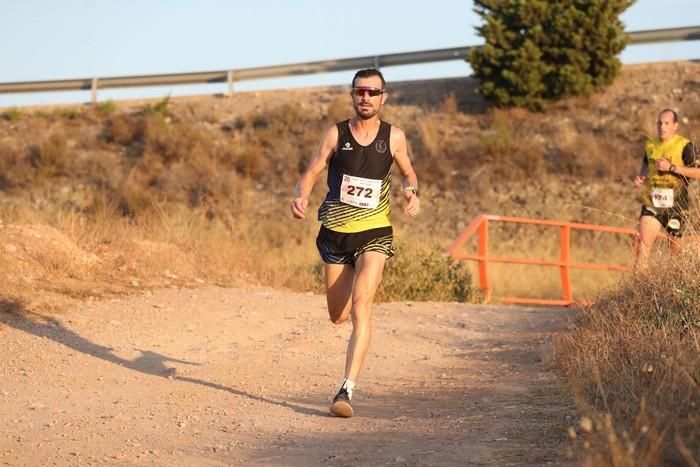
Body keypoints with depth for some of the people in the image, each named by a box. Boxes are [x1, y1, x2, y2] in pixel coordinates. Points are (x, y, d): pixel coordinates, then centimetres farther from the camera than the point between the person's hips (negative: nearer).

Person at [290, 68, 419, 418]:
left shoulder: (393, 137, 0)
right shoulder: (336, 134, -2)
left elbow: (407, 172, 16)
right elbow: (310, 174, -2)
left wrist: (412, 192, -7)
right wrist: (300, 197, -24)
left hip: (375, 234, -2)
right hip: (335, 232, 2)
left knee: (361, 305, -22)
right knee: (338, 316, 12)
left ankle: (347, 389, -24)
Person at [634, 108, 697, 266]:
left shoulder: (685, 146, -7)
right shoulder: (650, 145, 10)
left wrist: (671, 167, -20)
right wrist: (641, 177, 6)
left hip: (675, 204, -3)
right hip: (653, 202, 3)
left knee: (676, 246, 8)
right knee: (644, 241, -12)